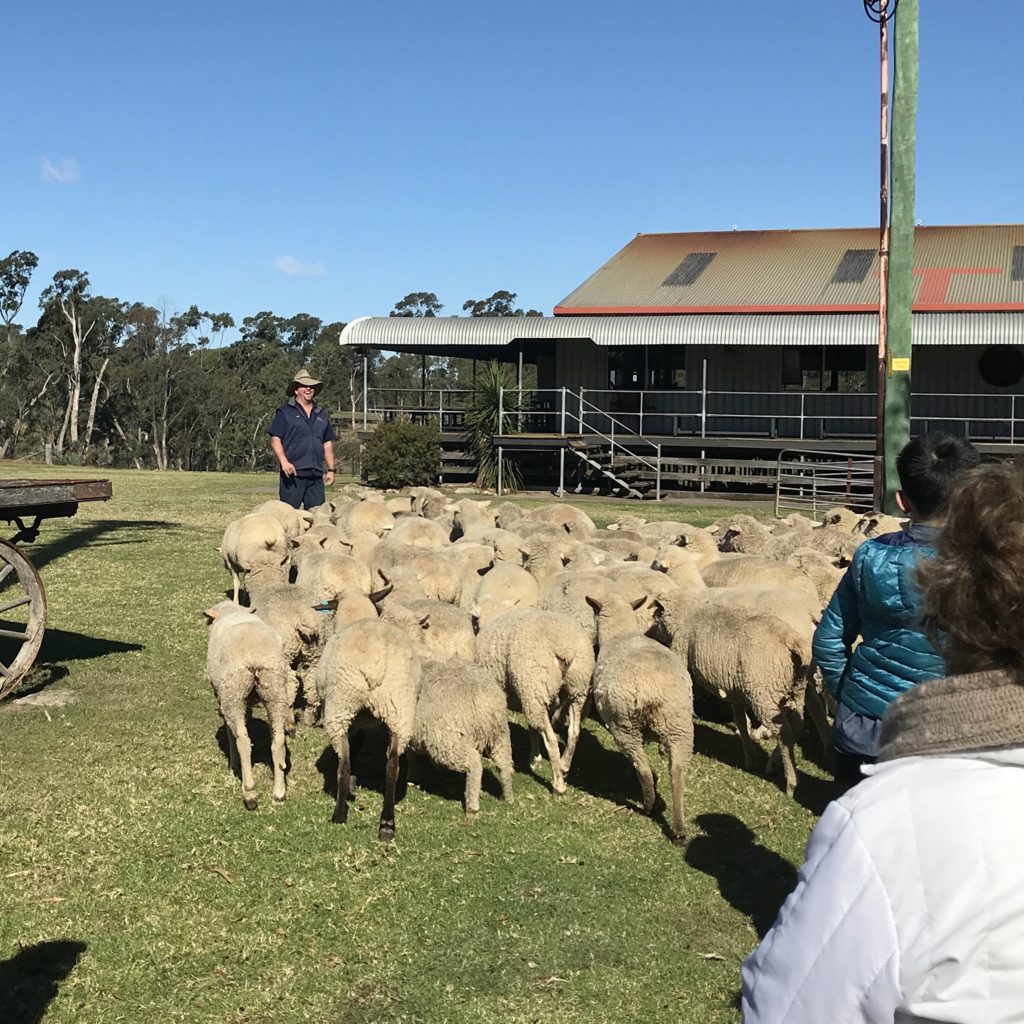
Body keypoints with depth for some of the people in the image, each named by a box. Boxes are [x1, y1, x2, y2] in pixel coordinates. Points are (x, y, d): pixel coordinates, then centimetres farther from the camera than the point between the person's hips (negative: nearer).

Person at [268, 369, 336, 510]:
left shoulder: (321, 414, 19)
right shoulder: (285, 412, 2)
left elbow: (328, 444, 21)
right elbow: (275, 439, -5)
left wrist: (331, 469, 15)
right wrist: (284, 461, -19)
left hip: (316, 475, 5)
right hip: (293, 473, -5)